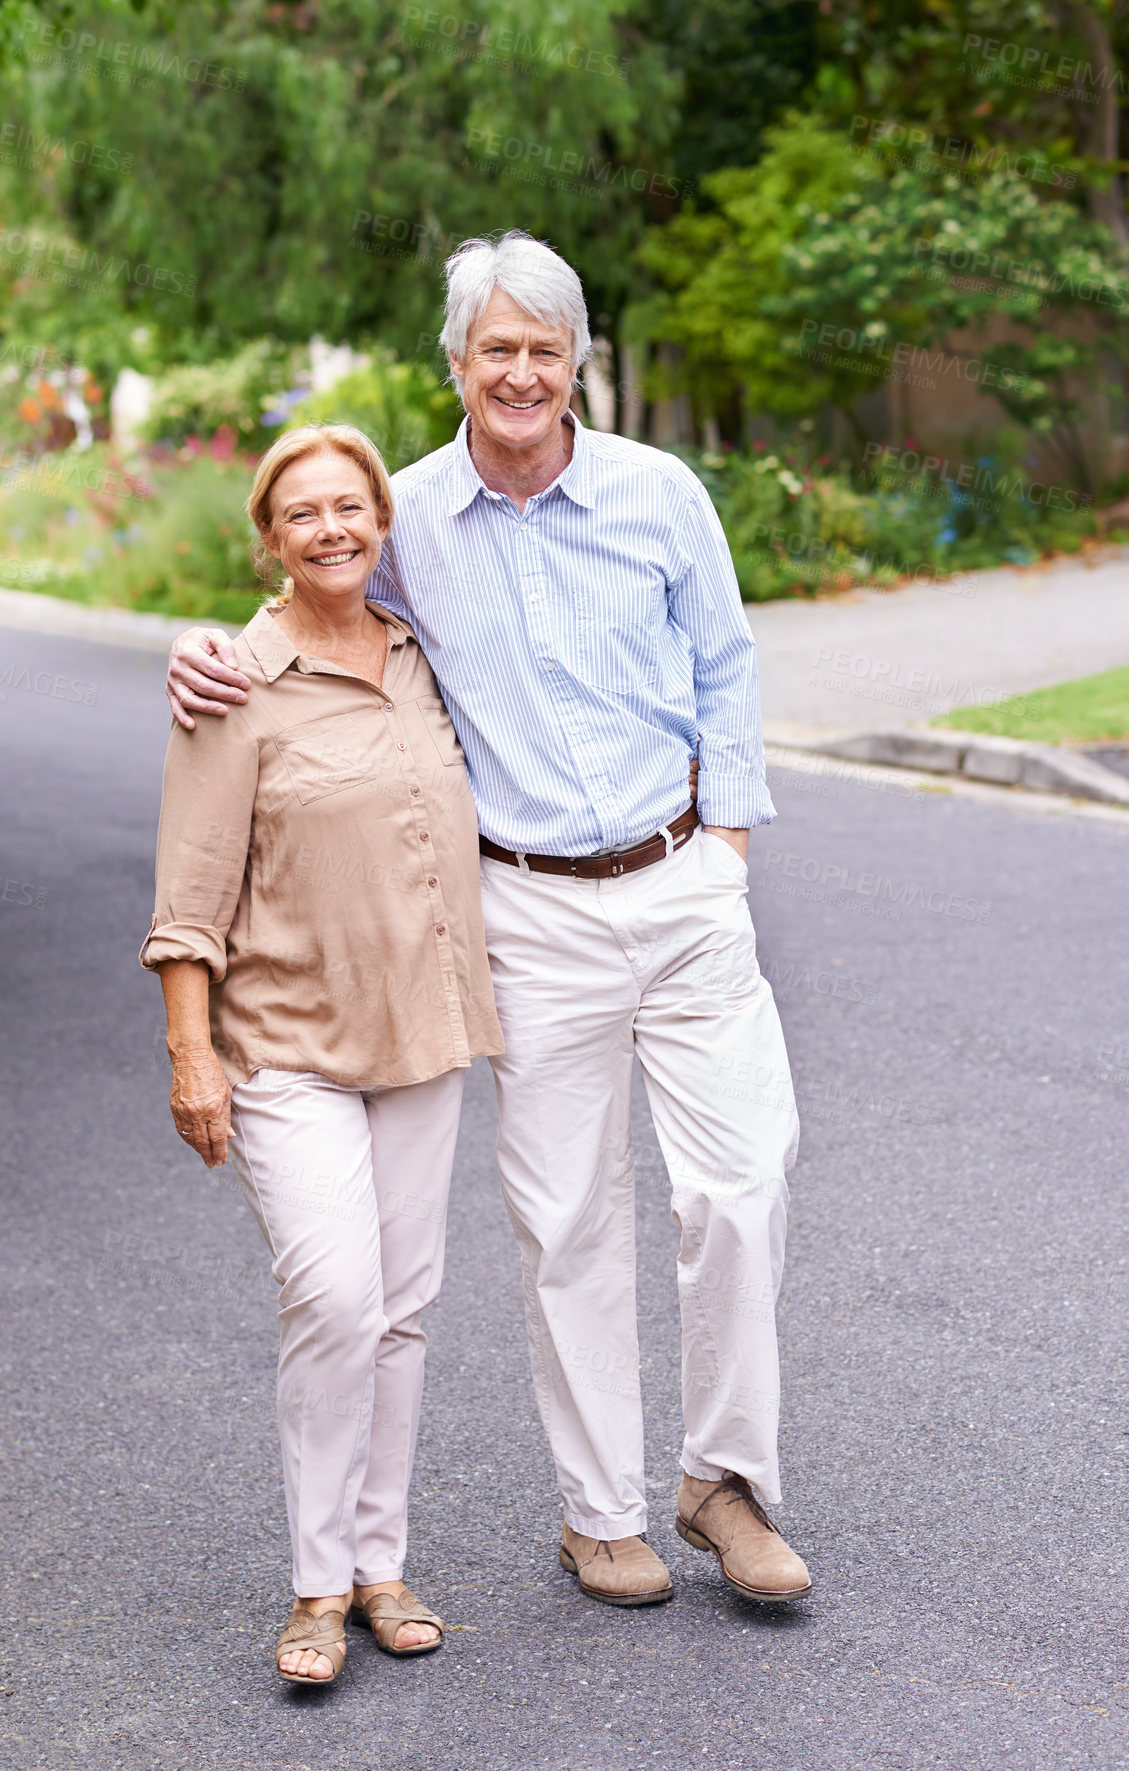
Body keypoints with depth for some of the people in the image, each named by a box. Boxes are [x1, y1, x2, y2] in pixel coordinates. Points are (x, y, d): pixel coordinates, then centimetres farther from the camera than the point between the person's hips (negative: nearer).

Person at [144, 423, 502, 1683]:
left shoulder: (421, 656, 8)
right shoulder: (237, 684, -8)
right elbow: (192, 890, -9)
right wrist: (190, 1054, -14)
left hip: (418, 1035, 6)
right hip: (288, 1045, -5)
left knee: (401, 1301, 9)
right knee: (333, 1294, -16)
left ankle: (378, 1564, 22)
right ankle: (319, 1588, -1)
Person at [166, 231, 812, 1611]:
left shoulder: (658, 493, 0)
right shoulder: (404, 519, 0)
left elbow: (724, 672, 10)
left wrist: (726, 838, 4)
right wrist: (205, 652, -6)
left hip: (679, 887, 1)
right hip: (532, 912, 0)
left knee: (741, 1179, -3)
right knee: (568, 1220, 5)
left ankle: (725, 1479, 16)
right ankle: (600, 1511, 20)